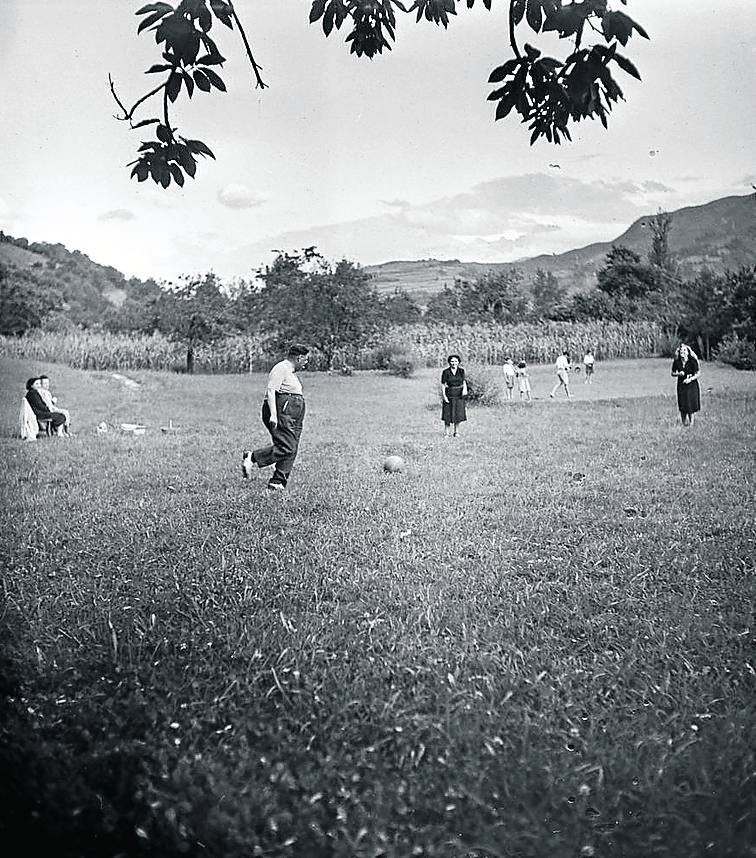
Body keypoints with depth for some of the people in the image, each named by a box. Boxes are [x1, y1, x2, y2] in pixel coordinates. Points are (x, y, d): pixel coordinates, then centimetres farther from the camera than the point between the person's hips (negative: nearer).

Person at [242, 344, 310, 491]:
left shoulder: (291, 371, 23)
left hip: (293, 417, 10)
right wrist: (273, 415, -25)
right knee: (286, 448, -19)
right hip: (281, 413, -10)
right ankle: (251, 457, -9)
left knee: (291, 450, 2)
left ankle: (277, 482, 1)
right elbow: (270, 391, -17)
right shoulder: (281, 368, -9)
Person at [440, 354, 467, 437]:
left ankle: (456, 432, 15)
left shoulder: (461, 371, 3)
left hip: (459, 394, 2)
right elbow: (443, 385, -4)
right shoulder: (446, 372, -5)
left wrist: (465, 389, -10)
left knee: (458, 413, 4)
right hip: (449, 394, -2)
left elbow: (464, 382, 10)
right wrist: (444, 396, -12)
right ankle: (446, 433, 9)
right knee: (448, 414, 0)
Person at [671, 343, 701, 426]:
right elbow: (673, 373, 9)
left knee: (691, 406, -1)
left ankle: (691, 423, 13)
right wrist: (678, 374, -12)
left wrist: (690, 379, -19)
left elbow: (698, 373, -6)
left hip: (692, 385, -2)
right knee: (682, 406, 1)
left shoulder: (692, 361, -10)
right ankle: (683, 423, 13)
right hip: (681, 385, 2)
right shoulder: (676, 362, -2)